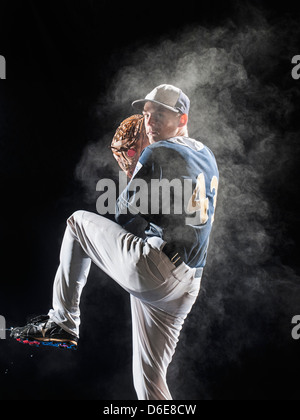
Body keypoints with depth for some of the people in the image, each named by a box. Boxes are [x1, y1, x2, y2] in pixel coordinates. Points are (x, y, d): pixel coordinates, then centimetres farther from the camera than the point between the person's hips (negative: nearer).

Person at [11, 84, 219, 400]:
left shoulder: (157, 152, -5)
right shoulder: (208, 157, 19)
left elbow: (123, 214, -2)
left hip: (152, 272, -8)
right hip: (185, 288, 8)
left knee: (78, 222, 11)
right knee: (149, 383, 17)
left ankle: (63, 322, 11)